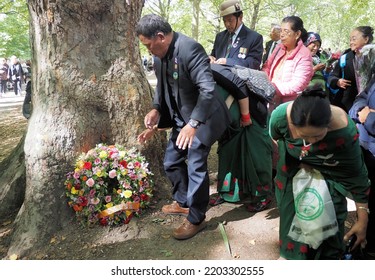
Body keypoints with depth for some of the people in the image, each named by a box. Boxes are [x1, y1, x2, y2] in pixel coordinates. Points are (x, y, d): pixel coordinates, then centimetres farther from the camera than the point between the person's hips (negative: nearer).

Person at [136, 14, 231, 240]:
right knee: (171, 162, 17)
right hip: (181, 118, 9)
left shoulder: (190, 49, -25)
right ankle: (183, 202, 38)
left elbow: (208, 89, -31)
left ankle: (196, 219, 13)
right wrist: (156, 111, -2)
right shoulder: (160, 56, 1)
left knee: (196, 167, -6)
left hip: (201, 117, -9)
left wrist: (193, 124, -37)